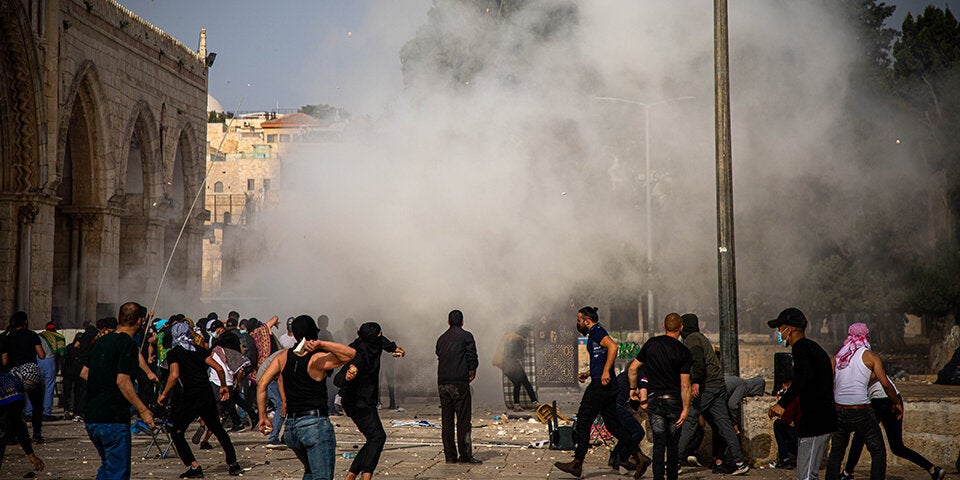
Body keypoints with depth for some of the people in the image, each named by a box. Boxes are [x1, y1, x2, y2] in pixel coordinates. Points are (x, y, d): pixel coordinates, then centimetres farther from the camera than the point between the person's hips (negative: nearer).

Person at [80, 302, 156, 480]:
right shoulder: (128, 345, -12)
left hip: (90, 417, 8)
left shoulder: (101, 341, 13)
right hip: (113, 419, -8)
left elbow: (84, 373, 20)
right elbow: (122, 381, -20)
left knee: (107, 465, 22)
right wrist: (143, 410, -18)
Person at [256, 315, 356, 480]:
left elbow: (261, 384, 5)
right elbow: (350, 353, -18)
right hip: (316, 423, -6)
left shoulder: (284, 356, 7)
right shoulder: (319, 359, -9)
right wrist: (321, 344, -25)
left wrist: (263, 416, 10)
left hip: (290, 427, 6)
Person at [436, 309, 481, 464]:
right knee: (463, 418, -3)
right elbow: (472, 357, -6)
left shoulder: (441, 338, 15)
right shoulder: (466, 336, -1)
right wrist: (472, 371, 12)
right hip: (459, 383, -5)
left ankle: (450, 455, 6)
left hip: (442, 382, 5)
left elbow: (439, 357, 14)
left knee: (446, 419, 6)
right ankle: (465, 454, -6)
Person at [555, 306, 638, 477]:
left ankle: (577, 463, -7)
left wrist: (605, 372, -26)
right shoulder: (594, 334, 24)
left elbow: (613, 346, -23)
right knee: (612, 423, 12)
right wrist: (588, 373, 23)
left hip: (601, 385, -10)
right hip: (608, 386, 10)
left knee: (583, 420, -7)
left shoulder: (596, 330, -7)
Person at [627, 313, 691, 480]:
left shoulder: (651, 344, 1)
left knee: (658, 443, 1)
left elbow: (632, 368, 3)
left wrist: (633, 388, 17)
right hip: (674, 400, -2)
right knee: (673, 444, 10)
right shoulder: (683, 351, -8)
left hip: (654, 400, 2)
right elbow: (685, 384, -12)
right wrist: (686, 409, -9)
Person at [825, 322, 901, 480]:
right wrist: (896, 402, 6)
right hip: (861, 413, -4)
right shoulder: (871, 357, 0)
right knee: (878, 452, 7)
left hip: (839, 412, 4)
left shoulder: (837, 357, 10)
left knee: (836, 452, 17)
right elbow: (885, 384, -7)